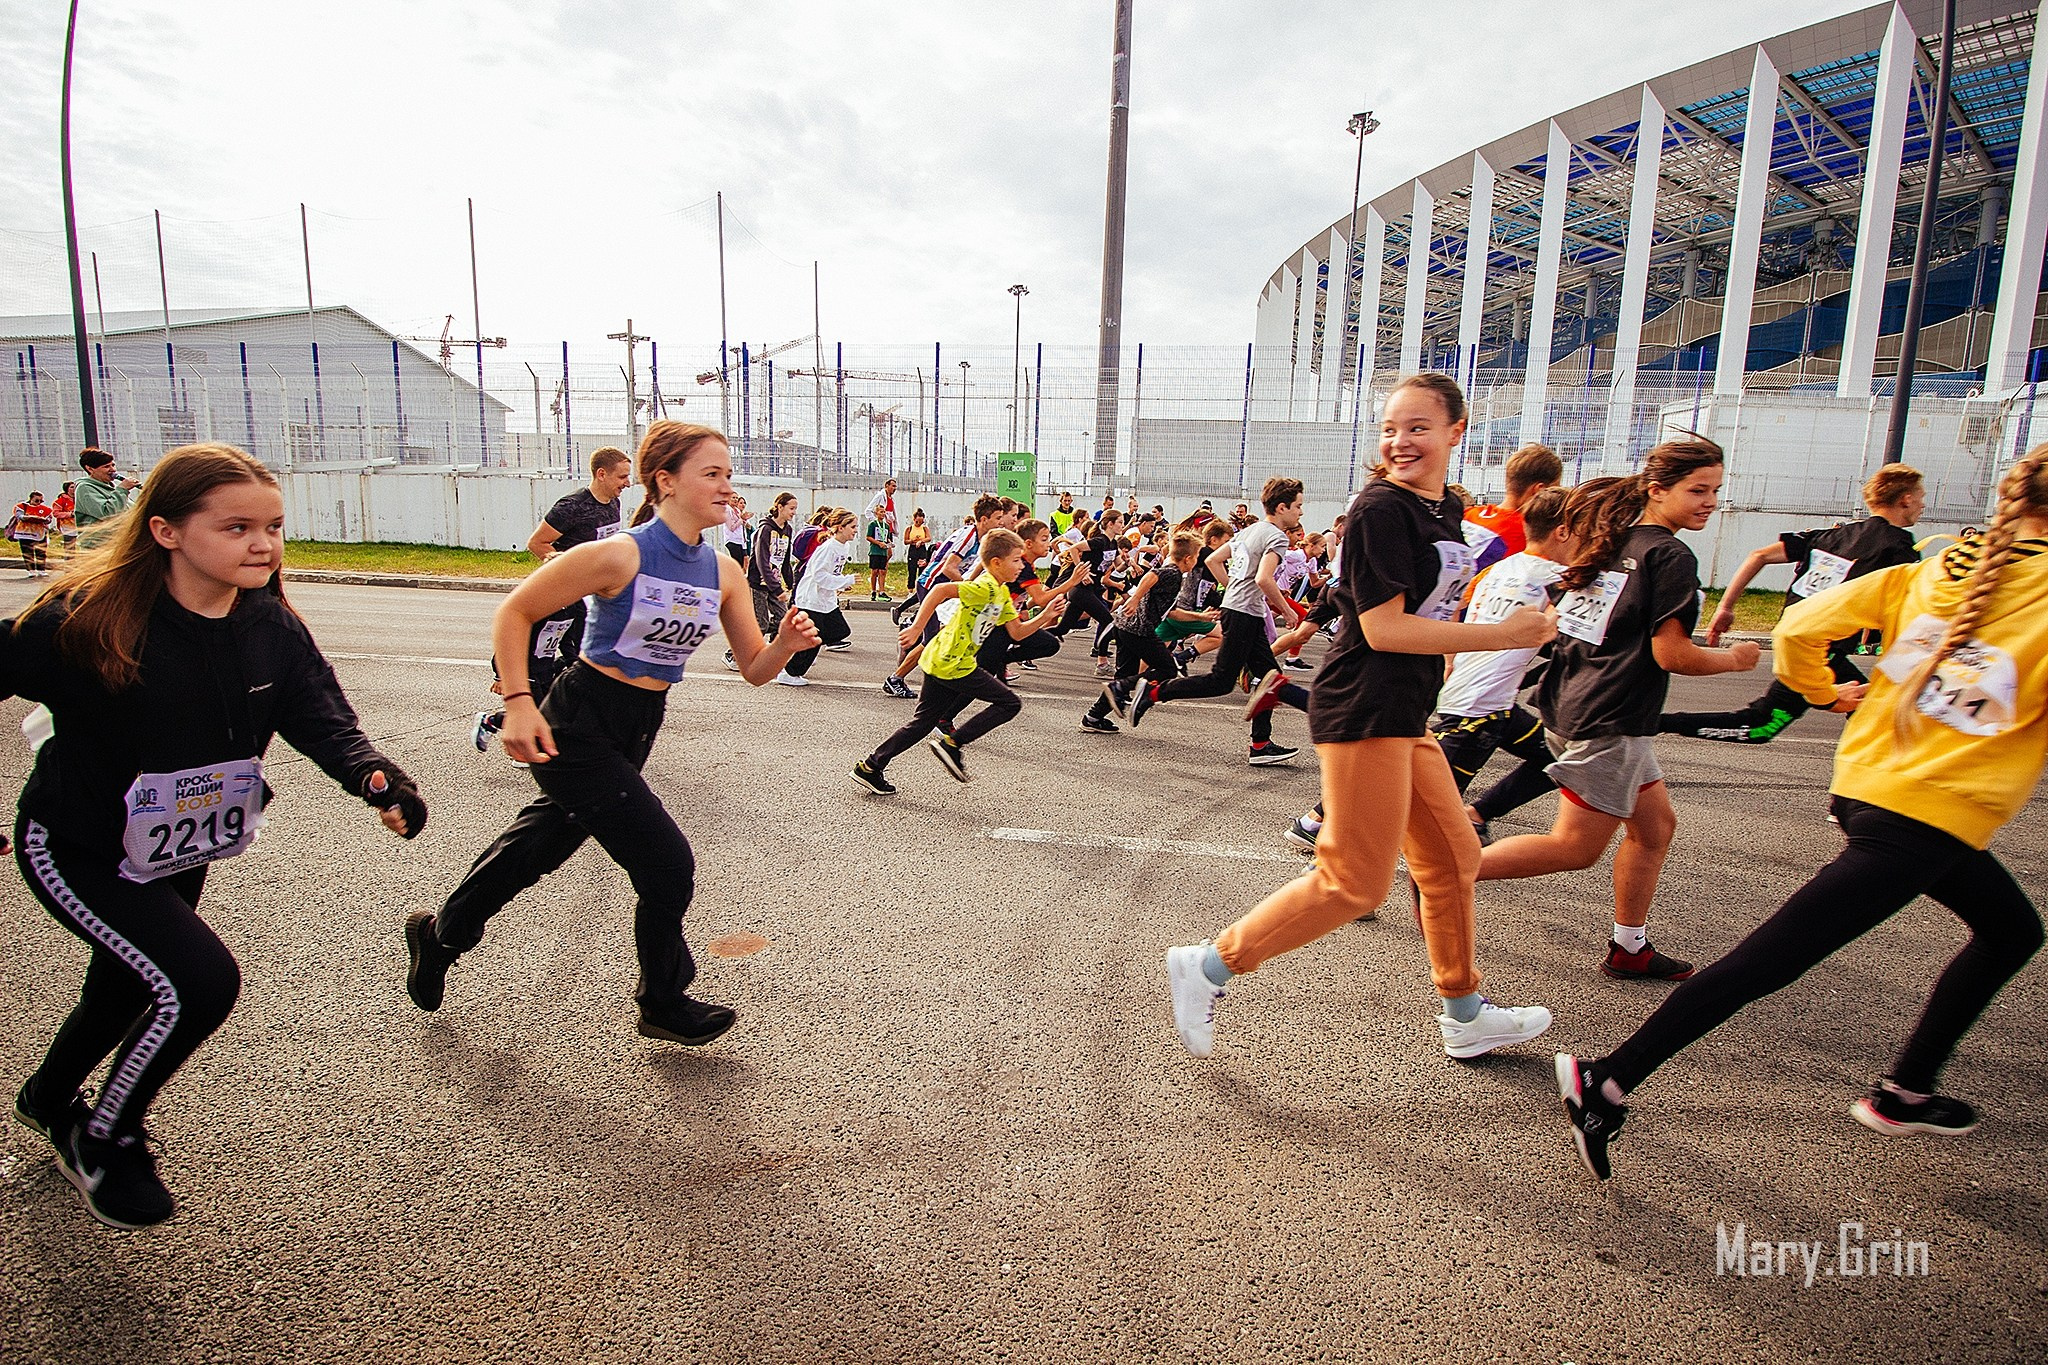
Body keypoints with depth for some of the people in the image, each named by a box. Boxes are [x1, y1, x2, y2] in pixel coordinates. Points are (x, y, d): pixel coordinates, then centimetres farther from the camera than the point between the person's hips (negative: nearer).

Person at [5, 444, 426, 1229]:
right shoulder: (85, 623, -28)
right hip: (78, 851, -6)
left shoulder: (272, 627, -14)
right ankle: (104, 1142, 11)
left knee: (127, 990, 26)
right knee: (200, 980, -19)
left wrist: (378, 779, -39)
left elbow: (323, 721, -19)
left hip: (178, 853, 6)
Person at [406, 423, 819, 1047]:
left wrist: (786, 643, -20)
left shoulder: (723, 572, -3)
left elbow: (754, 668, 1)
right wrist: (518, 703, -21)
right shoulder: (620, 555, -21)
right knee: (667, 864, -6)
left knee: (544, 842, 24)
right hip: (576, 728, -7)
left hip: (637, 729, 7)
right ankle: (663, 1005, 18)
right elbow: (513, 614, -13)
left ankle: (440, 935, 50)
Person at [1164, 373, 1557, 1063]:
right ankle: (1208, 966, 4)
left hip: (1405, 715, 9)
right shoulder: (1380, 509, -14)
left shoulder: (1447, 512, 13)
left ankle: (1464, 1016, 35)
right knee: (1356, 882, -6)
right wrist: (1504, 635, -16)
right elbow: (1383, 629, -20)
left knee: (1453, 857, 17)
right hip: (1363, 712, -9)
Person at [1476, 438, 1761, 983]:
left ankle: (1630, 949, 24)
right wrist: (1734, 659, 1)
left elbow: (1559, 618, 17)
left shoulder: (1614, 540, 12)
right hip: (1610, 723, -9)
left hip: (1571, 707, 9)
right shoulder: (1672, 557, -12)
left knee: (1656, 824, 18)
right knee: (1575, 847, -2)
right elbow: (1672, 654, -14)